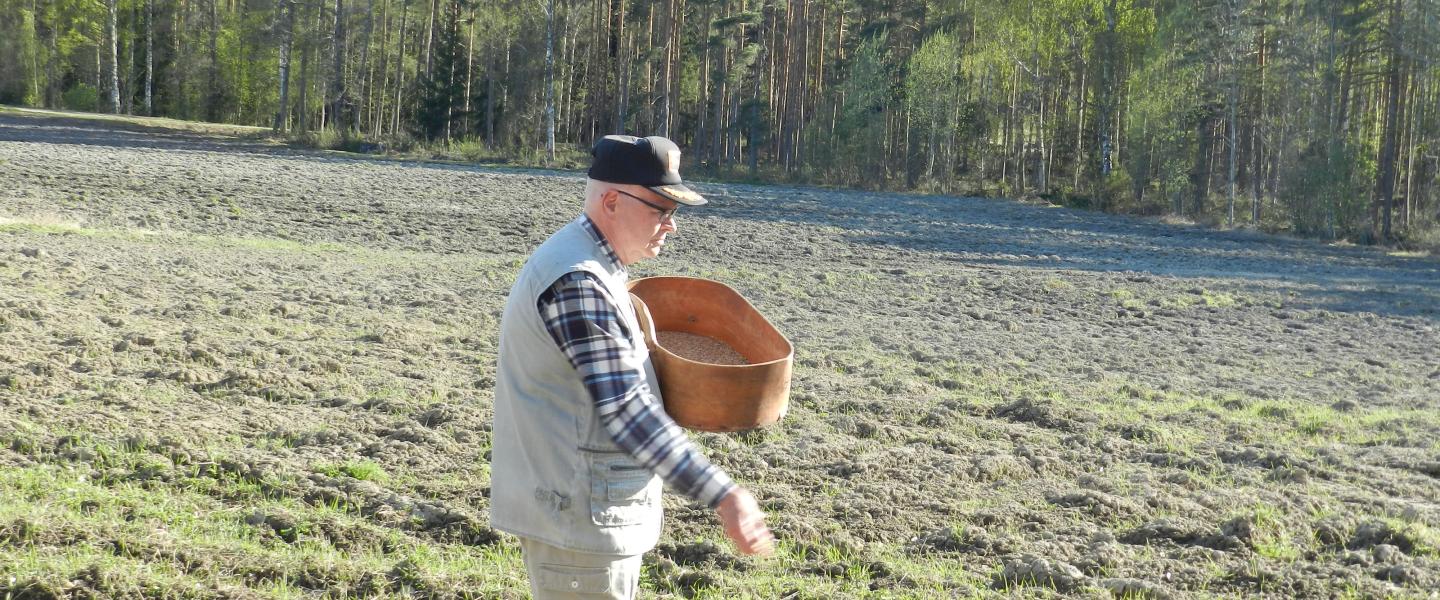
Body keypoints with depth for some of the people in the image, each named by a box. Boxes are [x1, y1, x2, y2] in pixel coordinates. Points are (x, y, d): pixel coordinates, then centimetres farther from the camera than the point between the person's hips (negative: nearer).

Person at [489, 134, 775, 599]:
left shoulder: (589, 263, 11)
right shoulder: (578, 281, -23)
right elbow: (626, 409, -28)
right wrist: (722, 495, -30)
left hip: (581, 504, 11)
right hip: (578, 515, -11)